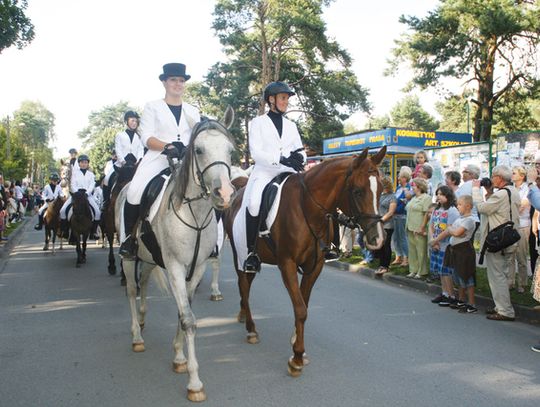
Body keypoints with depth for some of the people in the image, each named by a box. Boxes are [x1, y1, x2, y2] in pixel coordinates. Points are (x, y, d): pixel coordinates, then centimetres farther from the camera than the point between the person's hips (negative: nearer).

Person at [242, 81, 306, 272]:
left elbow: (301, 151, 18)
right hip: (264, 173, -4)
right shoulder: (258, 122, 7)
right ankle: (252, 251, -23)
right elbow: (255, 152, -6)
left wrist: (298, 157, -8)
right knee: (254, 203, -33)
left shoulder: (291, 125, 20)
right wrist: (281, 159, -21)